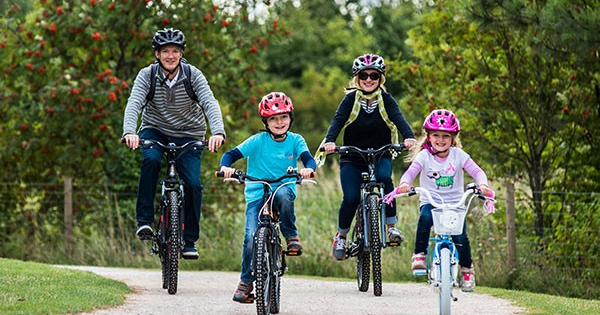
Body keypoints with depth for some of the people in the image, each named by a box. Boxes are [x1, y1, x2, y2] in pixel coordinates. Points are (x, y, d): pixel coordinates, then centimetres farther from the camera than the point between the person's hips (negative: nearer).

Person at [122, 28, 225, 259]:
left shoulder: (193, 75, -15)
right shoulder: (147, 75, -15)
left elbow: (210, 104, -27)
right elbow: (134, 104, -29)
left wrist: (218, 132, -46)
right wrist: (129, 132, -48)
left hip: (188, 134, 0)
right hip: (155, 130, 0)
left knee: (192, 183, -15)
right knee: (151, 160, -33)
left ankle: (189, 240, 1)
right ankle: (144, 220, -24)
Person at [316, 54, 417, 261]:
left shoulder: (385, 100, -2)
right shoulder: (351, 99, -4)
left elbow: (398, 119, -18)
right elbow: (338, 120, -18)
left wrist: (409, 137, -40)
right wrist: (329, 141, -39)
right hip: (352, 160, 0)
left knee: (384, 178, -33)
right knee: (351, 198, -19)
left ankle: (392, 227, -20)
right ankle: (341, 237, 8)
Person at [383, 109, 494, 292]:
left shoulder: (458, 155, -3)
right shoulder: (424, 156, -5)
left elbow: (476, 171, -11)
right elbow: (411, 172, -17)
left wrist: (483, 185, -33)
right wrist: (404, 184, -40)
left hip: (455, 203, 1)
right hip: (431, 202, -1)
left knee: (460, 237, -17)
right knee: (425, 217, -35)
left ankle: (467, 269, 10)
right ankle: (419, 254, -19)